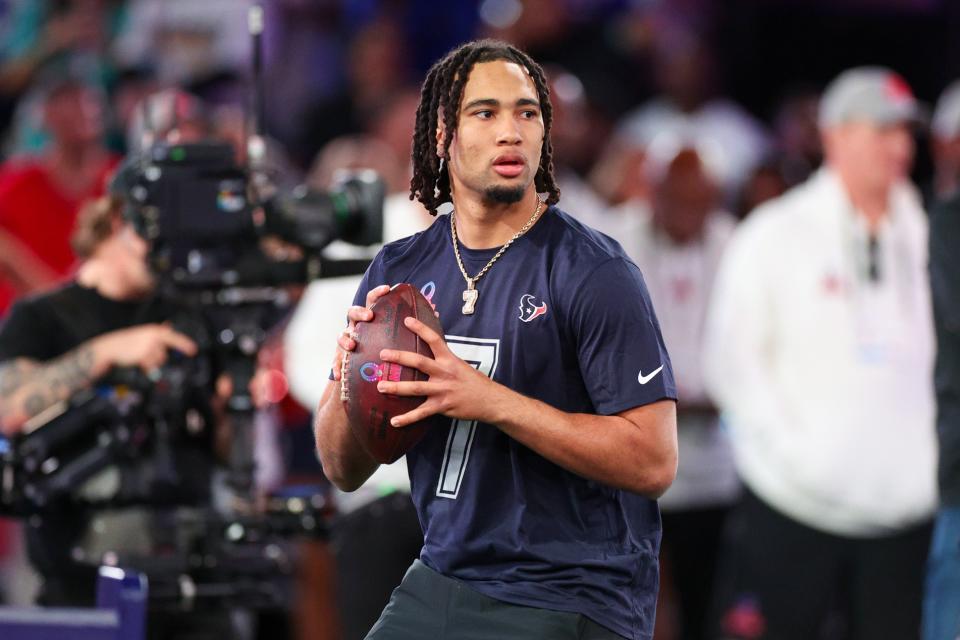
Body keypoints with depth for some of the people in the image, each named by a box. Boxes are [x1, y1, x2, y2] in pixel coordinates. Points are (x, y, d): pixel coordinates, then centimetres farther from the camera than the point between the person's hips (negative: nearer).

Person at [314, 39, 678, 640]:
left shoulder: (594, 272, -12)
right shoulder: (400, 270, 6)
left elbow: (653, 462, -19)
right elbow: (345, 471, 9)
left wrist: (490, 400, -24)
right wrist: (349, 375, -12)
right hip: (438, 584, 5)